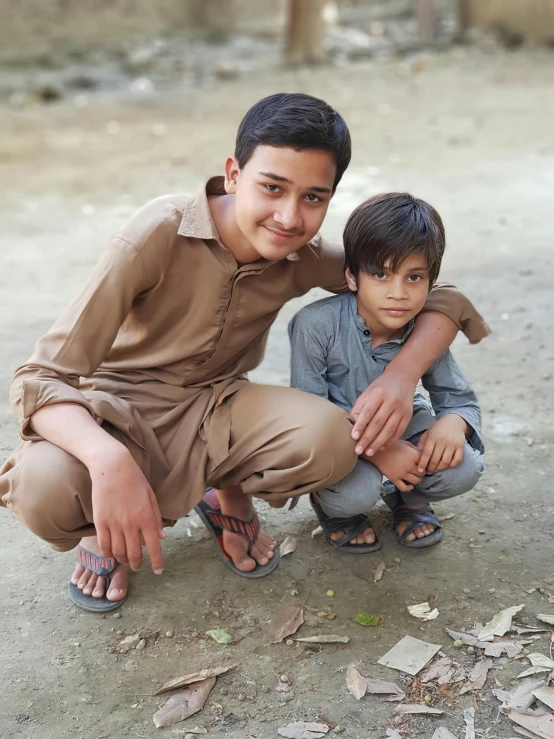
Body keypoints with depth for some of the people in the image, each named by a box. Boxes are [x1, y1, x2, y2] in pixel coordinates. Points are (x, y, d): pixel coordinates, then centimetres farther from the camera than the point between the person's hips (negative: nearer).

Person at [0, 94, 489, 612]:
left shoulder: (306, 258, -12)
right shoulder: (161, 233, -25)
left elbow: (436, 296, -4)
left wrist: (400, 377, -26)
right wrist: (110, 461, -47)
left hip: (213, 407, 3)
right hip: (117, 410, -3)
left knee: (329, 438, -28)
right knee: (44, 489, -36)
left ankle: (229, 496, 6)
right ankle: (104, 527, 3)